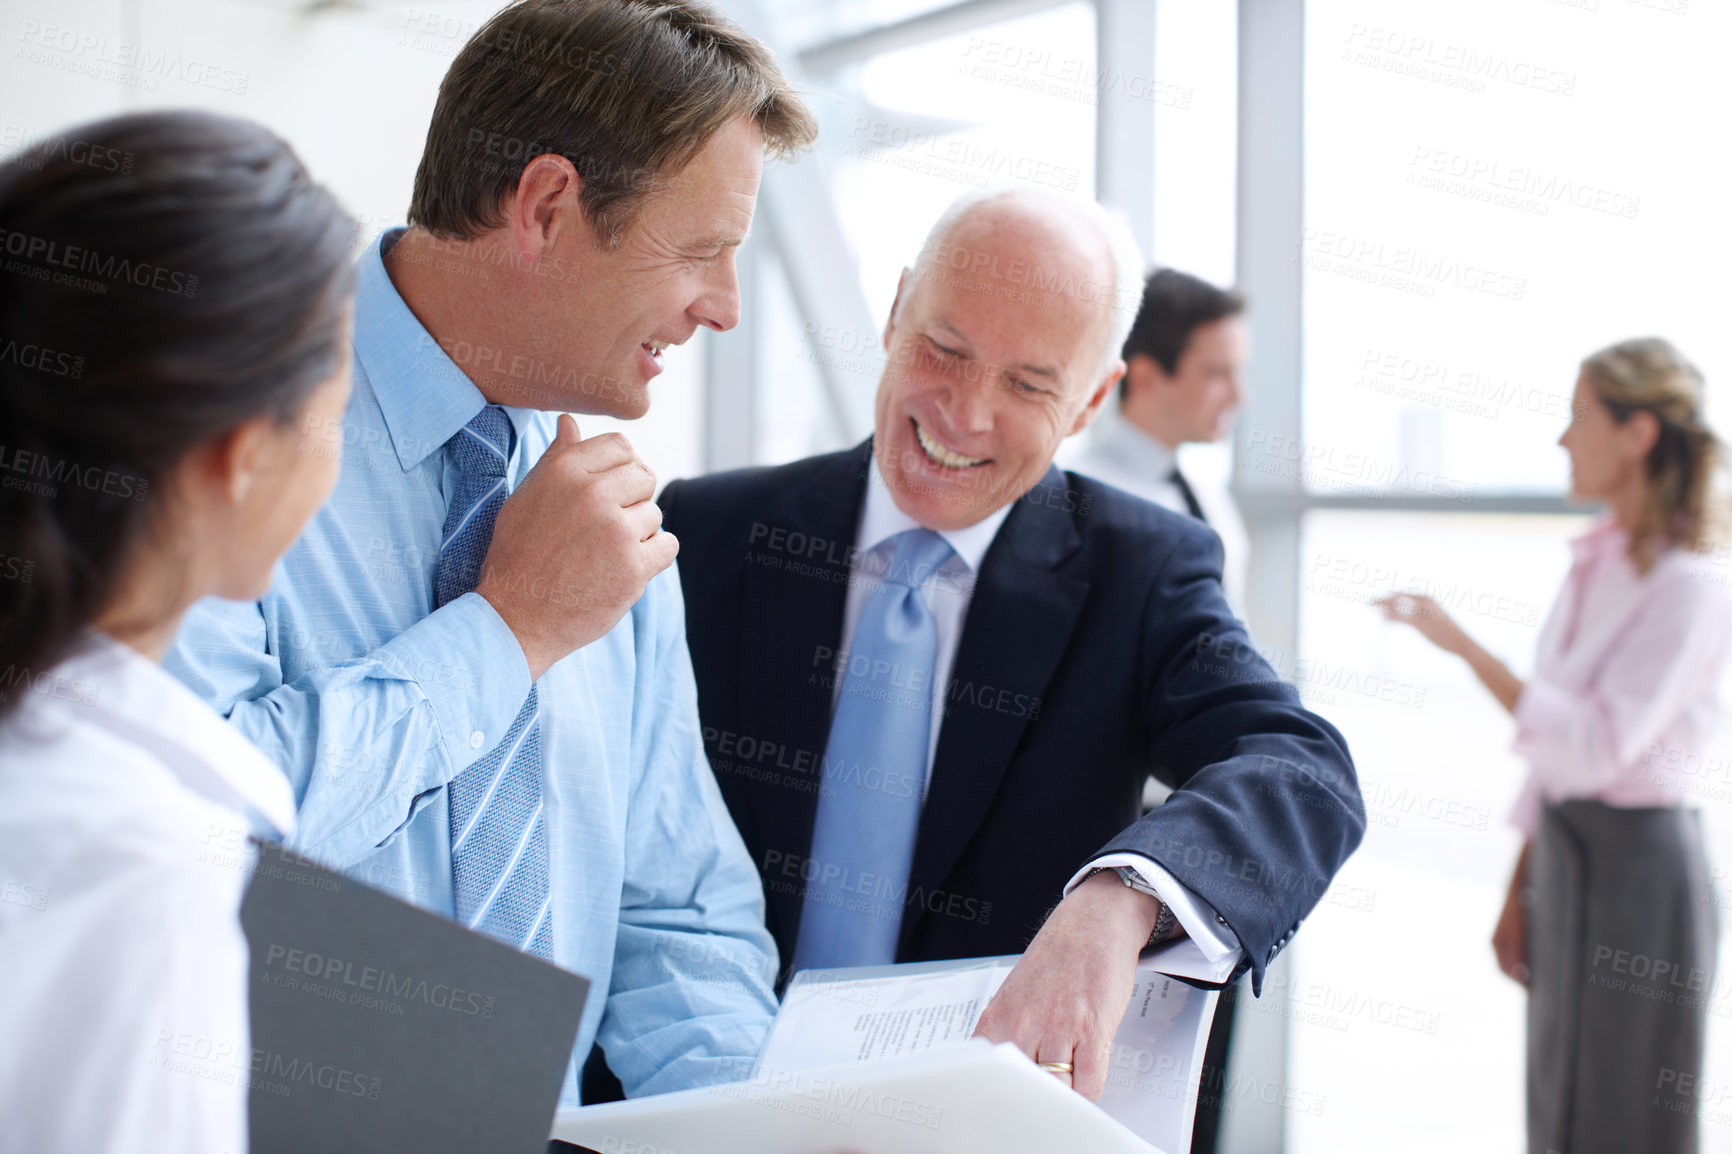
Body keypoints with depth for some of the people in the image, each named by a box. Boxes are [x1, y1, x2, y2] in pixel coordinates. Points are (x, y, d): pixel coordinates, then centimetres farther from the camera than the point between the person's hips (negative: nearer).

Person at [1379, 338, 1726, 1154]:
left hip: (1636, 862, -8)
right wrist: (1520, 892, 16)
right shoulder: (1593, 565, 8)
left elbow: (1597, 744, -26)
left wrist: (1463, 645, -29)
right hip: (1564, 850, 8)